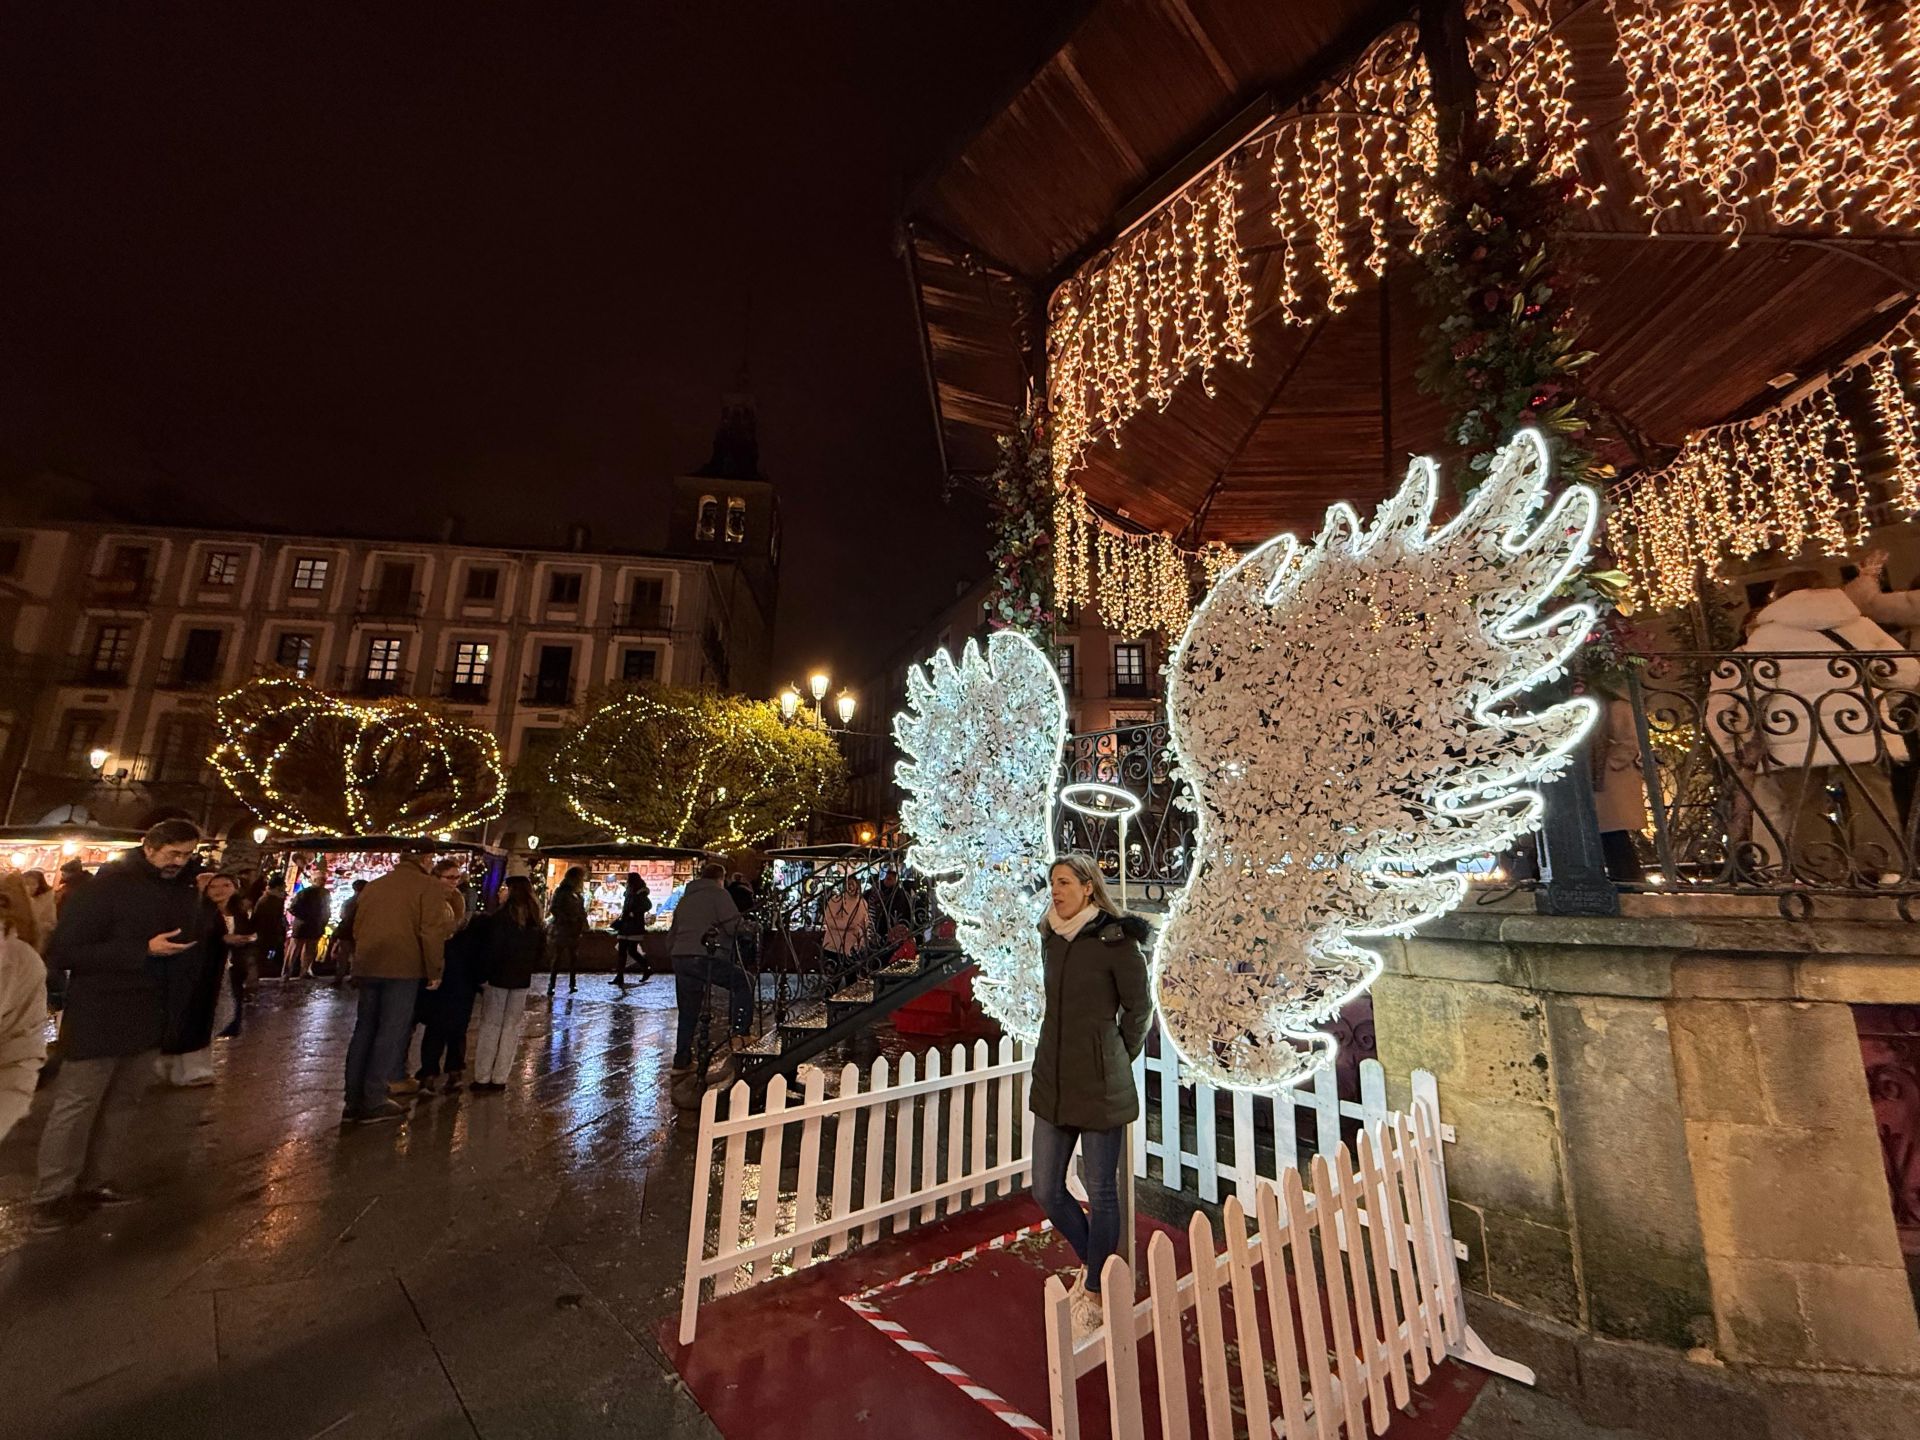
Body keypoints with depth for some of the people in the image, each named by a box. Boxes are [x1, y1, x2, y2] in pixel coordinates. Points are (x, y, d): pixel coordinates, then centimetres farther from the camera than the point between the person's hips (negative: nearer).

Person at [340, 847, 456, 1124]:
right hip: (403, 968, -6)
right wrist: (434, 971, -4)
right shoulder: (429, 886, -7)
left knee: (364, 1029, 15)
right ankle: (373, 1101, 6)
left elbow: (357, 927, 19)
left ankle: (354, 1101, 20)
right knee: (391, 1032, 2)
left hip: (368, 966, 7)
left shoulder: (374, 885, 14)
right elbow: (431, 933, -12)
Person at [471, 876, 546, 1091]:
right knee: (511, 1028, 10)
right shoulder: (535, 920, 5)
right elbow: (540, 950, 10)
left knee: (490, 1027, 5)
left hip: (499, 977, -5)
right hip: (522, 979, 5)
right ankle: (500, 1079, 15)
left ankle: (482, 1079, 9)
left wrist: (482, 975, -7)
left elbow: (493, 950, -15)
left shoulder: (501, 917, -13)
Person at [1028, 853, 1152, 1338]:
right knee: (1046, 1190, 13)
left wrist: (1116, 1061, 5)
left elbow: (1138, 1008, -3)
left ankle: (1094, 1292, 31)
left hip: (1099, 1085, -6)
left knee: (1100, 1189, 9)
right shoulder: (1051, 938, 5)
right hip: (1052, 1080, 6)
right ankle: (1091, 1262, 39)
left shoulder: (1115, 939, -13)